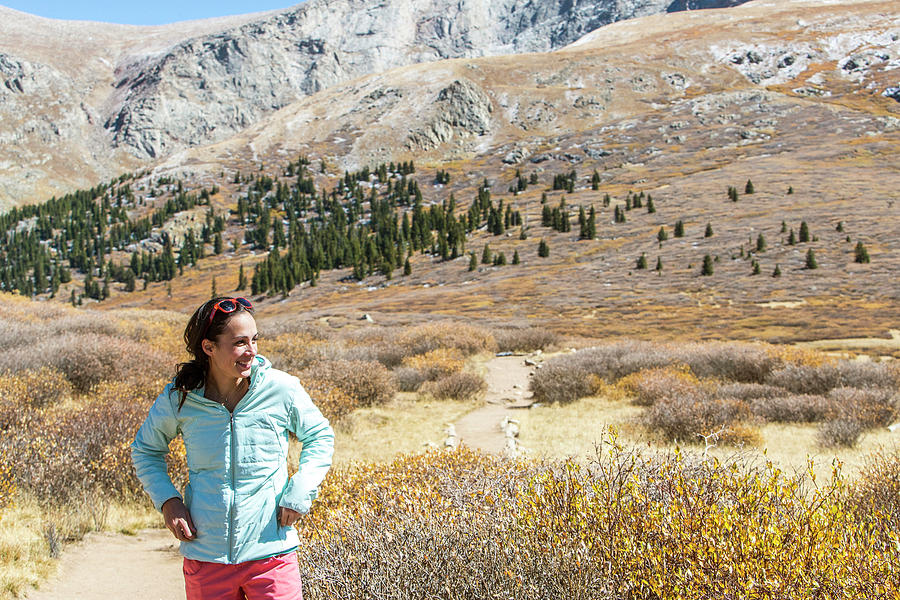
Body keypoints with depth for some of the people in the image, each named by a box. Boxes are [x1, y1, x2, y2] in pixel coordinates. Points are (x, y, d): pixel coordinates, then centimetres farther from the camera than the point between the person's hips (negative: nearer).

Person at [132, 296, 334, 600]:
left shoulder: (281, 389, -7)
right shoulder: (179, 397, -4)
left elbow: (320, 437, 10)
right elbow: (145, 450, 14)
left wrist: (299, 493, -3)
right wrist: (167, 500, -1)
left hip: (271, 554, -1)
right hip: (205, 557, 1)